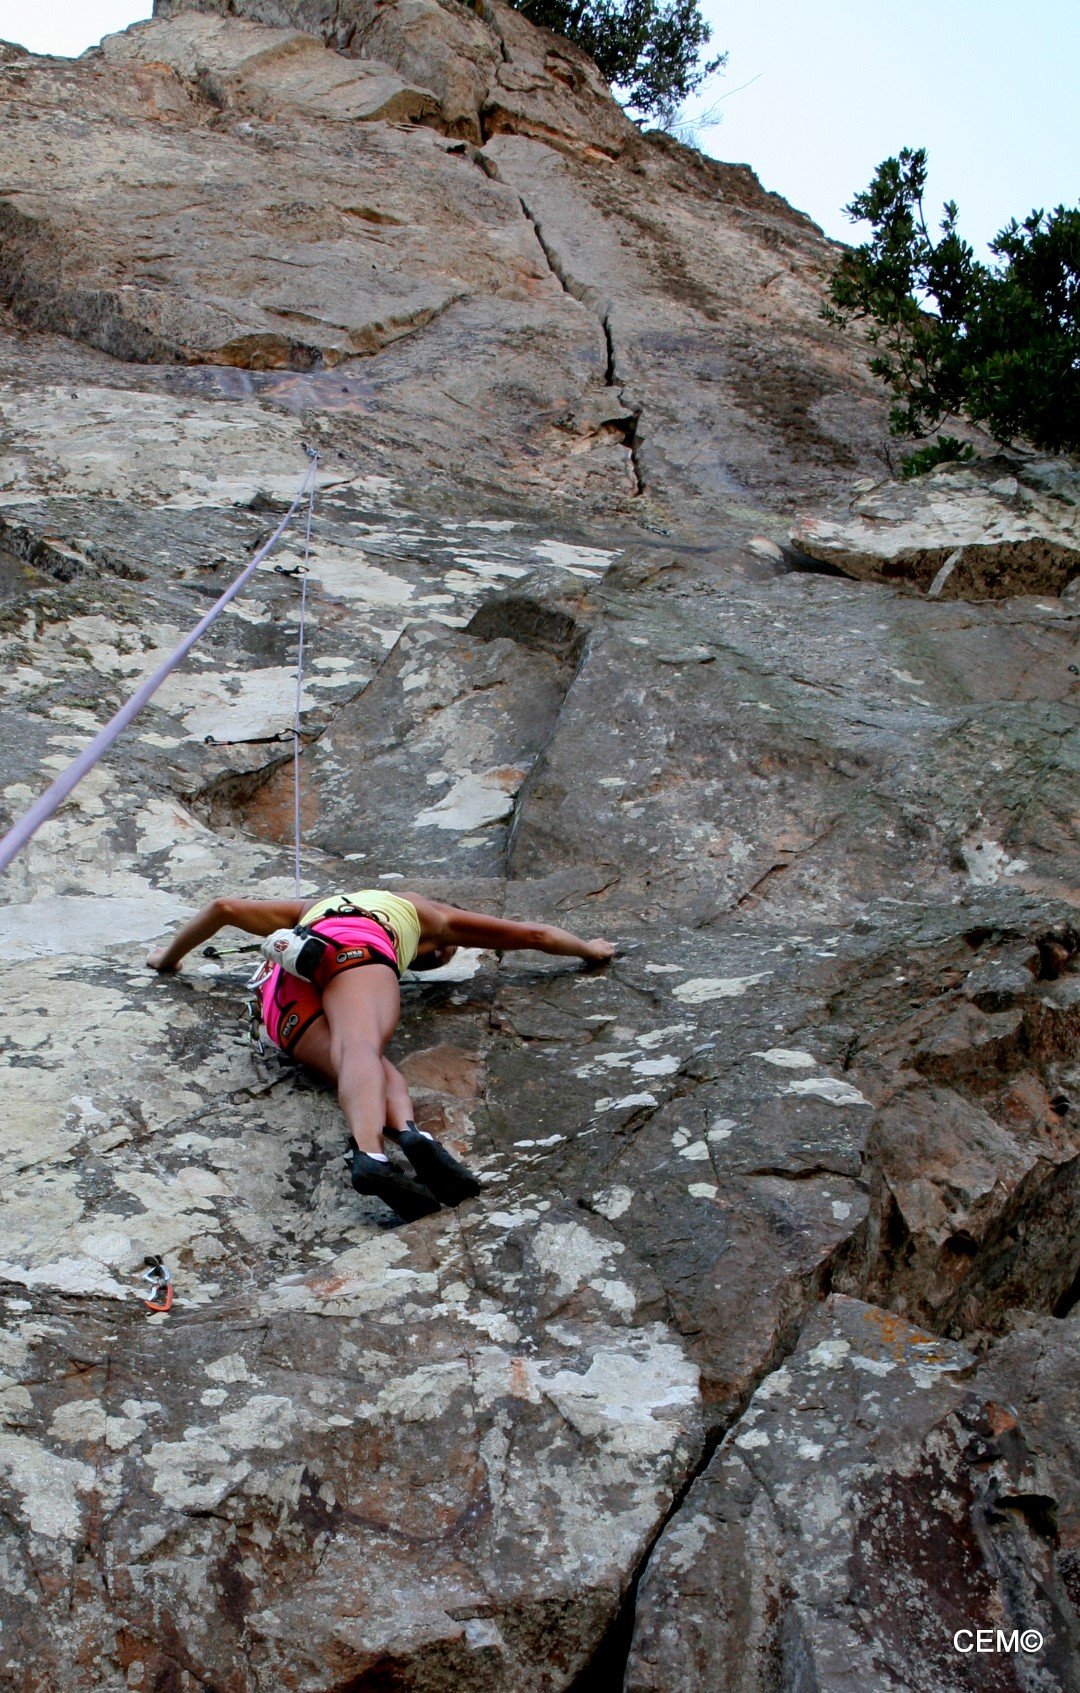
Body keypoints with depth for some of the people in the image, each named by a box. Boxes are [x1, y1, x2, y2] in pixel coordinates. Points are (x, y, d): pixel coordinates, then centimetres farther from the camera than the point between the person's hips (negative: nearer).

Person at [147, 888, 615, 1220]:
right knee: (362, 1046, -30)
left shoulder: (312, 907, 48)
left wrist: (170, 956, 59)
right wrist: (589, 949, 61)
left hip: (281, 991, 3)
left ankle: (372, 1154, -53)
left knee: (366, 1068, -19)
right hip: (352, 945, -3)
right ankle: (389, 1142, -63)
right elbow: (535, 934, 44)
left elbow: (223, 908, 44)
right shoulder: (425, 912, 39)